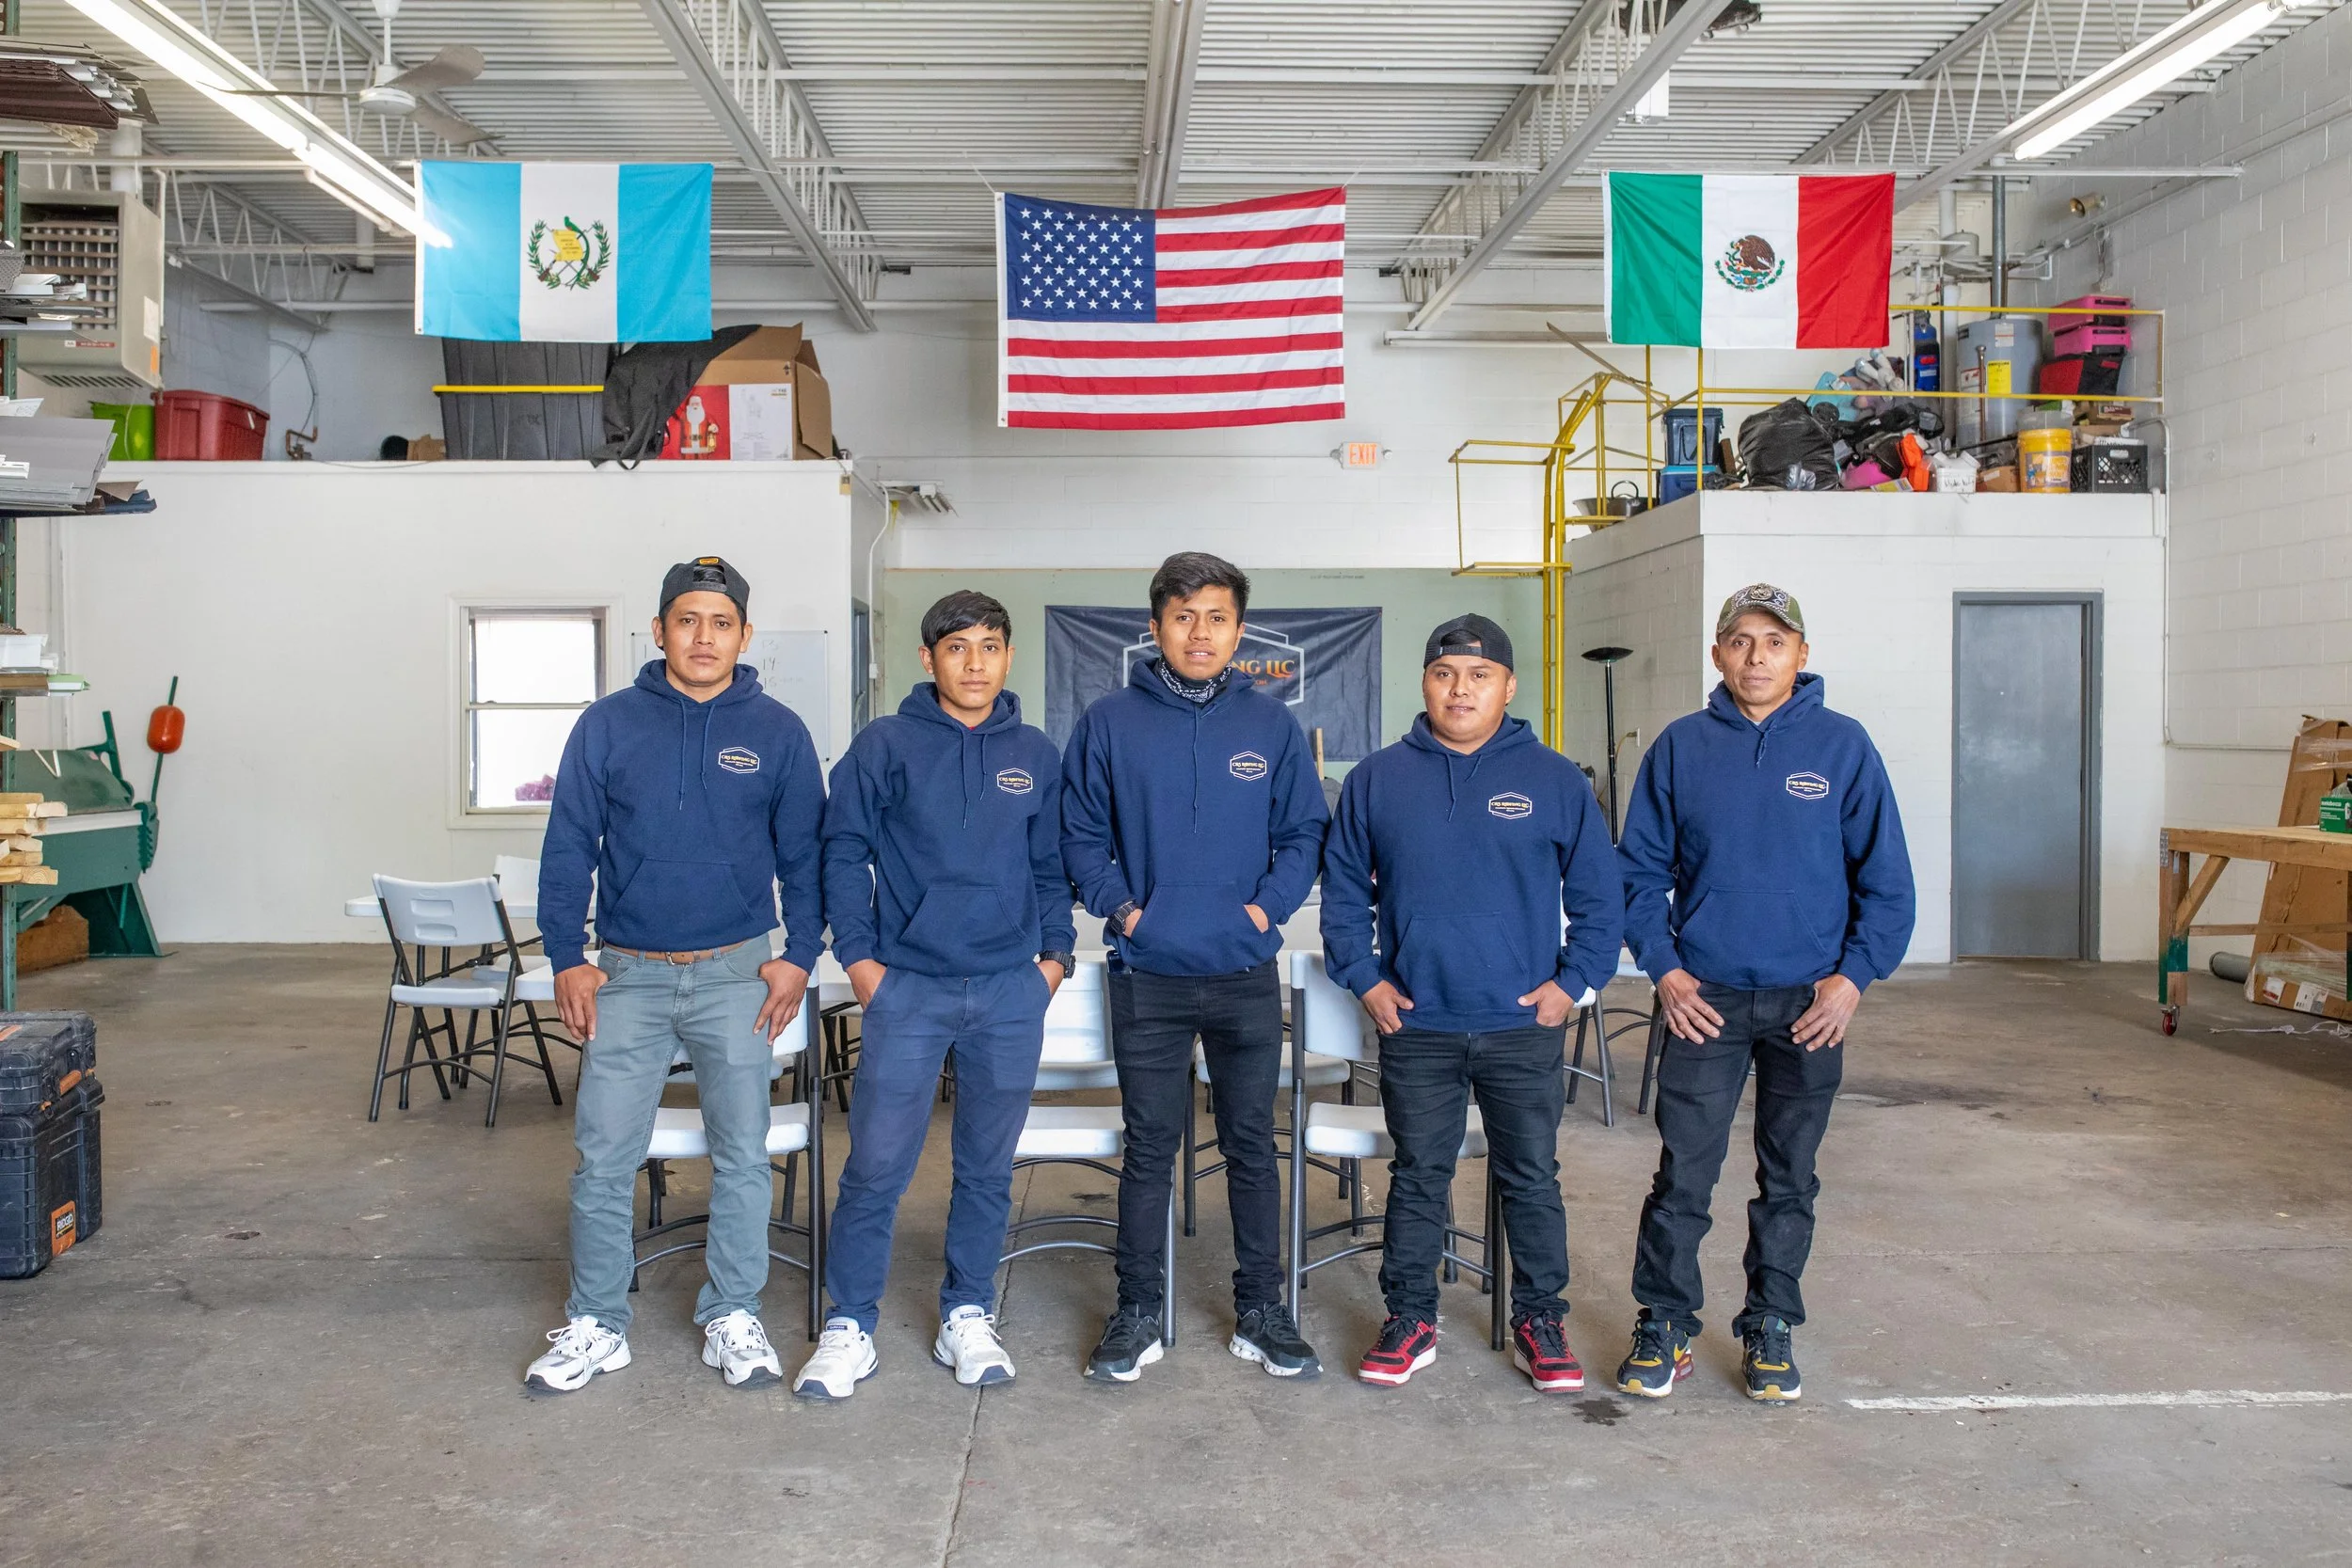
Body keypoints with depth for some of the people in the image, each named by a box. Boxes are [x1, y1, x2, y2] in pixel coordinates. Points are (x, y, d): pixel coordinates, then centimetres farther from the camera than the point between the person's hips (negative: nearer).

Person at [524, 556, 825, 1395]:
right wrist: (567, 960, -3)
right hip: (625, 976, 0)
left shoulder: (778, 731, 1)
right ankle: (595, 1325, 18)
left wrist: (799, 956, -3)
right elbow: (568, 847, 3)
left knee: (742, 1154, 6)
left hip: (736, 975, 0)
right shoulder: (608, 725, 1)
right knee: (604, 1158, 3)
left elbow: (803, 853, 5)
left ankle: (733, 1318, 20)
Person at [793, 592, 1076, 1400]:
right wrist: (858, 954, -3)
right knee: (876, 1167, -1)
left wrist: (1056, 952, 7)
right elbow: (844, 852, 1)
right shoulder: (884, 745, -1)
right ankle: (849, 1328, 13)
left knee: (988, 1168, 10)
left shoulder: (1036, 756, 7)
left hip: (1011, 992, 3)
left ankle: (967, 1318, 24)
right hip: (907, 988, -2)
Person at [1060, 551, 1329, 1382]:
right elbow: (1081, 835, 4)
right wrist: (1120, 905, -8)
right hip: (1148, 973, -1)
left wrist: (1267, 904, -6)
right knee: (1149, 1147, 7)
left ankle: (1261, 1313, 23)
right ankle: (1137, 1313, 20)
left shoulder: (1271, 725, 3)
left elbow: (1304, 833, 7)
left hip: (1247, 973, 1)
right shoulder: (1110, 723, 0)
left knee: (1253, 1143, 10)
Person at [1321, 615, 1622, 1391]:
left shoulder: (1555, 780, -1)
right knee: (1417, 1178, 11)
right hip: (1414, 1026, 1)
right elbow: (1343, 888, 9)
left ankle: (1541, 1320, 26)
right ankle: (1410, 1320, 24)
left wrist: (1575, 981, -3)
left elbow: (1600, 895, 4)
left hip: (1525, 1024, 0)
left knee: (1532, 1177, 11)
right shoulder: (1376, 780, 1)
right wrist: (1364, 976, 0)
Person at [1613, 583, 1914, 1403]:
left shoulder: (1842, 745, -1)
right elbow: (1640, 872, 5)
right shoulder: (1681, 747, 1)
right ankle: (1663, 1327, 16)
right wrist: (1664, 970, -4)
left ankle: (1770, 1329, 26)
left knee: (1790, 1179, 12)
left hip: (1811, 1001, 1)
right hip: (1704, 997, 0)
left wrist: (1853, 975, -7)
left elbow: (1886, 879, 1)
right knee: (1683, 1173, 1)